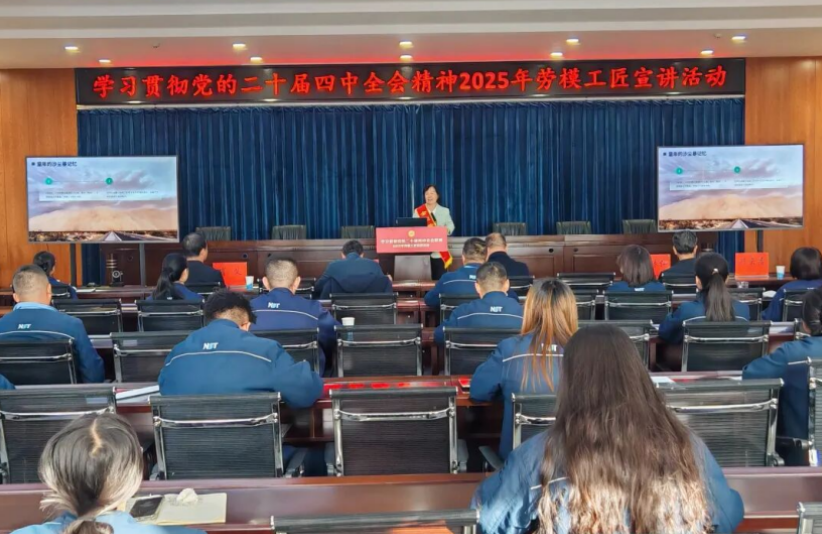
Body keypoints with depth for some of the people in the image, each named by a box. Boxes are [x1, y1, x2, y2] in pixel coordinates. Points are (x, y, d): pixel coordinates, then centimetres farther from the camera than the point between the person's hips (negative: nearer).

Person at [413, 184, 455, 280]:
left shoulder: (444, 211, 10)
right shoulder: (418, 211, 4)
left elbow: (450, 225, 7)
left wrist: (447, 229, -16)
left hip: (440, 254, 1)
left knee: (440, 279, 0)